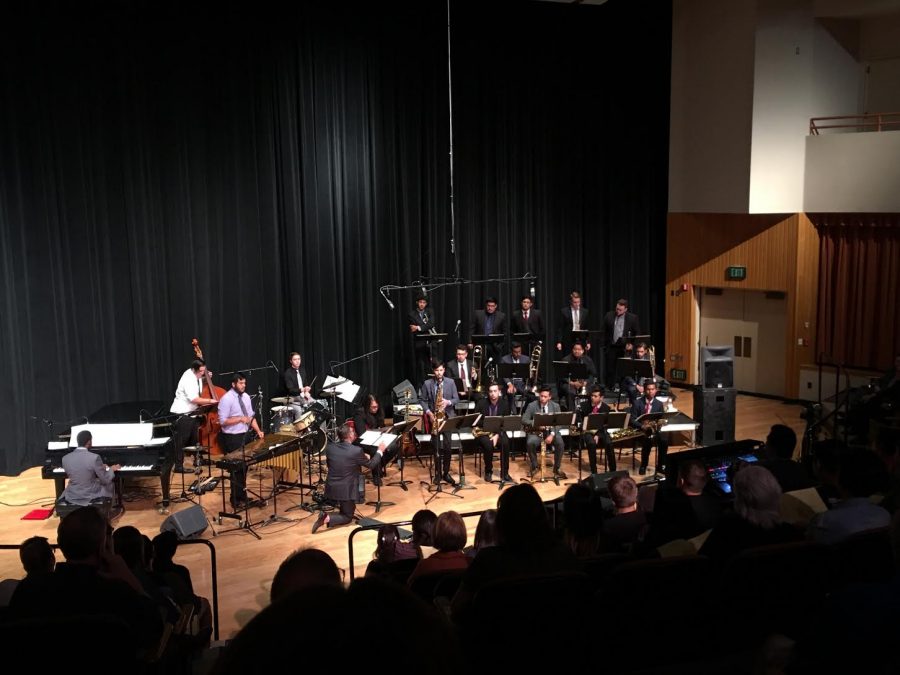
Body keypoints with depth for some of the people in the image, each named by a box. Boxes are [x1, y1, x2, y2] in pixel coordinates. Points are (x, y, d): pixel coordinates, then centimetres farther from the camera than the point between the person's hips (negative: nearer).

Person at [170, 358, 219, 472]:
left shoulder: (197, 376, 2)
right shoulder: (188, 379, -25)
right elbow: (194, 399, -31)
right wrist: (210, 401, -28)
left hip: (192, 412, 9)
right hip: (182, 414, -9)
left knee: (194, 439, 18)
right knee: (181, 441, -3)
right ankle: (178, 466, 1)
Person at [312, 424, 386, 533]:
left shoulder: (329, 447, -7)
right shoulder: (356, 451, -20)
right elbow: (371, 465, -5)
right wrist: (380, 451, 12)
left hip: (331, 488, 7)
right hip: (346, 490, -7)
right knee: (347, 517, 9)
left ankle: (325, 512, 16)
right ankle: (327, 518, -14)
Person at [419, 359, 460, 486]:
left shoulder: (451, 382, 2)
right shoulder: (427, 384, -1)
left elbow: (456, 399, 3)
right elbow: (422, 400, 2)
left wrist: (448, 402, -17)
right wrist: (428, 412, -11)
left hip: (448, 417, 1)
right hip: (434, 417, -1)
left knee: (447, 446, -1)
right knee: (436, 446, 2)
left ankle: (446, 473, 10)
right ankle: (438, 473, 13)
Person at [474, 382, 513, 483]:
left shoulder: (504, 404, -2)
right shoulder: (481, 403, -7)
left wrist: (497, 435, -19)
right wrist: (489, 433, -17)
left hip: (498, 432, 2)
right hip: (483, 432, -2)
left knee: (505, 443, -30)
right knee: (488, 444, -34)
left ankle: (504, 472, -16)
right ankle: (488, 471, -12)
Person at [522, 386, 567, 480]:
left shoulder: (555, 406, 2)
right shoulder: (532, 405, -2)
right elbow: (524, 420, -6)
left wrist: (552, 434, -21)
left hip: (551, 431, 1)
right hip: (536, 431, -1)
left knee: (560, 443, -29)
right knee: (530, 443, -32)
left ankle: (556, 469, -10)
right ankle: (534, 467, -7)